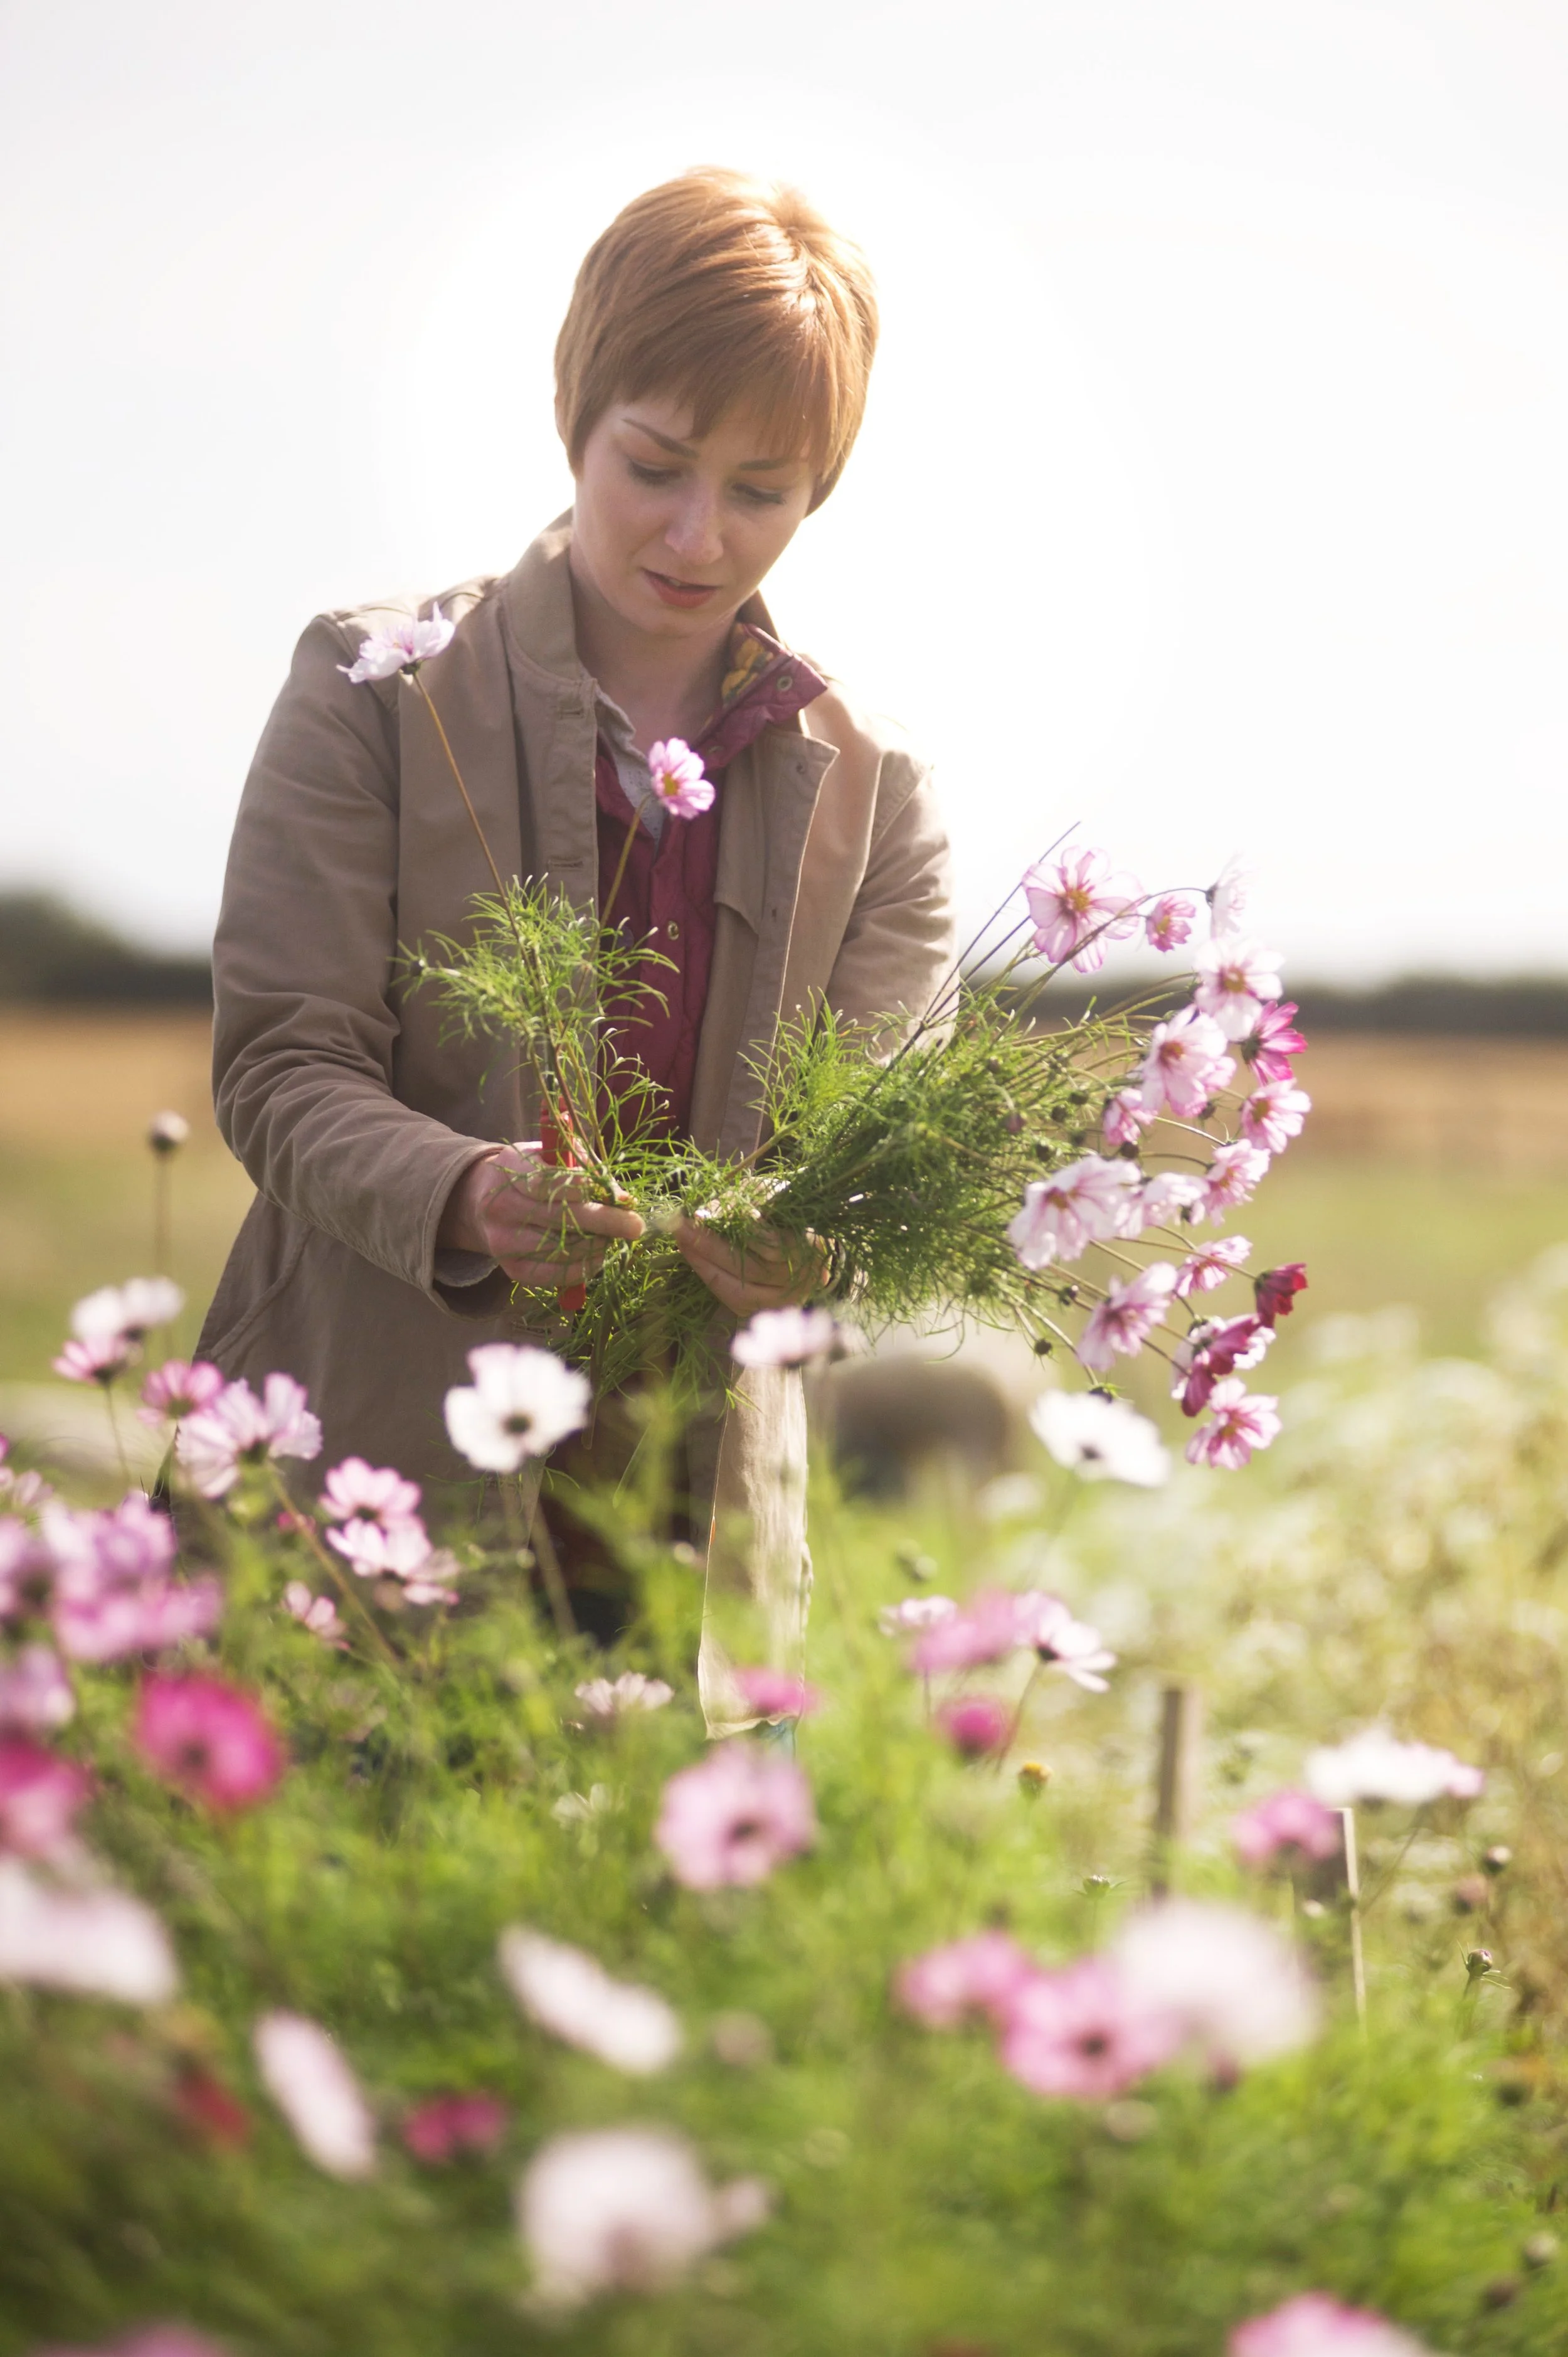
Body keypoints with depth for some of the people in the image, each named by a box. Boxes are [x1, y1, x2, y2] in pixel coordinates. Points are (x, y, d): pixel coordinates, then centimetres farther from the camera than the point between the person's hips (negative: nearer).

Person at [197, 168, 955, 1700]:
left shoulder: (869, 784, 8)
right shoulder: (379, 688, 1)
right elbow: (278, 1069, -4)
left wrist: (815, 1247, -21)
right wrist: (465, 1196, -25)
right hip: (364, 1474, -2)